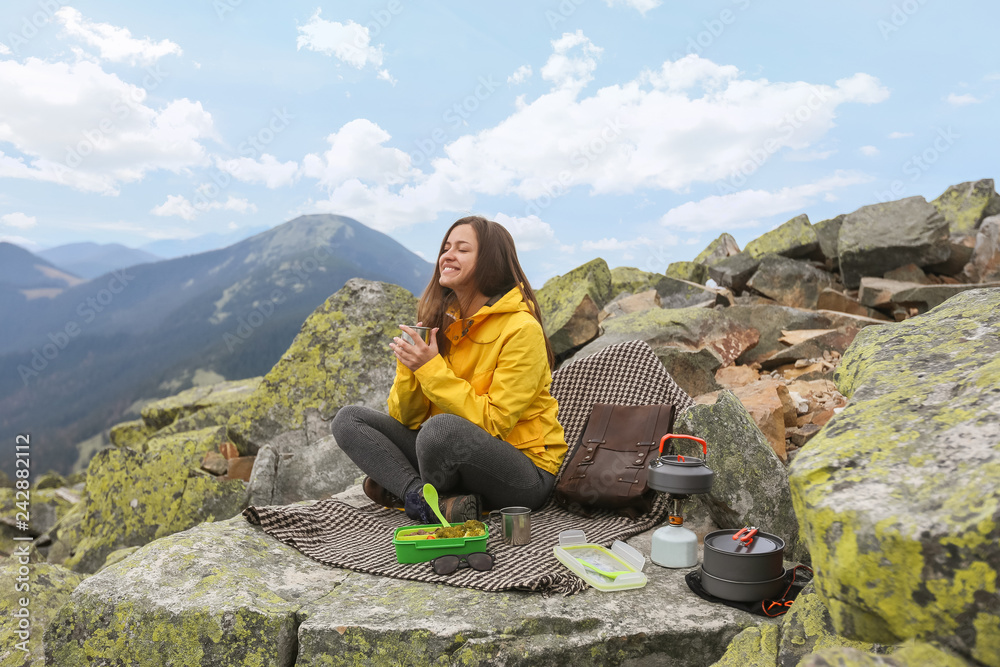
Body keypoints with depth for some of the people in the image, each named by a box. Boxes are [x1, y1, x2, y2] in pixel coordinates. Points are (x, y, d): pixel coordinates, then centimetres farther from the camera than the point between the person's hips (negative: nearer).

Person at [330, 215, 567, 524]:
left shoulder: (521, 328, -15)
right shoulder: (440, 322, 5)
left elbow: (493, 423, -19)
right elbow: (406, 418, 5)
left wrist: (433, 370, -22)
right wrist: (410, 368, -15)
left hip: (525, 472, -7)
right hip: (456, 453, 7)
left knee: (442, 427, -37)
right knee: (349, 419, -3)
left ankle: (410, 493, -4)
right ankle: (439, 505, -19)